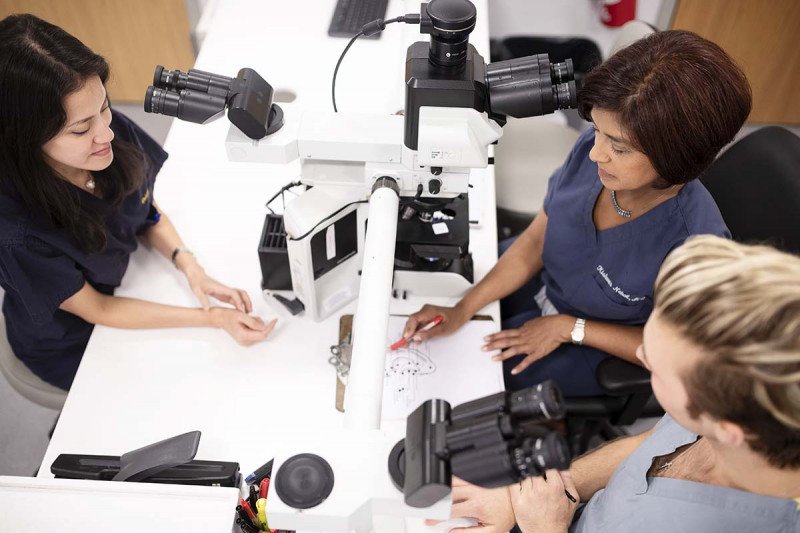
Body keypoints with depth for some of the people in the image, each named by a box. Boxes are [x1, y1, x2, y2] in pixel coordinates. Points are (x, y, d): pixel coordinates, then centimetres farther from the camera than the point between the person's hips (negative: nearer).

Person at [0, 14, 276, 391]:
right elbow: (95, 309, -23)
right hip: (76, 345, -4)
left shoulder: (116, 132, -24)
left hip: (129, 278, 4)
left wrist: (190, 266, -21)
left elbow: (148, 213, -4)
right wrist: (213, 318, -28)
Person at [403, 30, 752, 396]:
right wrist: (462, 310, -16)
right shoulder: (593, 148, -24)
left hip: (596, 344, -4)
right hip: (543, 280, 4)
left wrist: (568, 328, -18)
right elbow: (535, 242, -9)